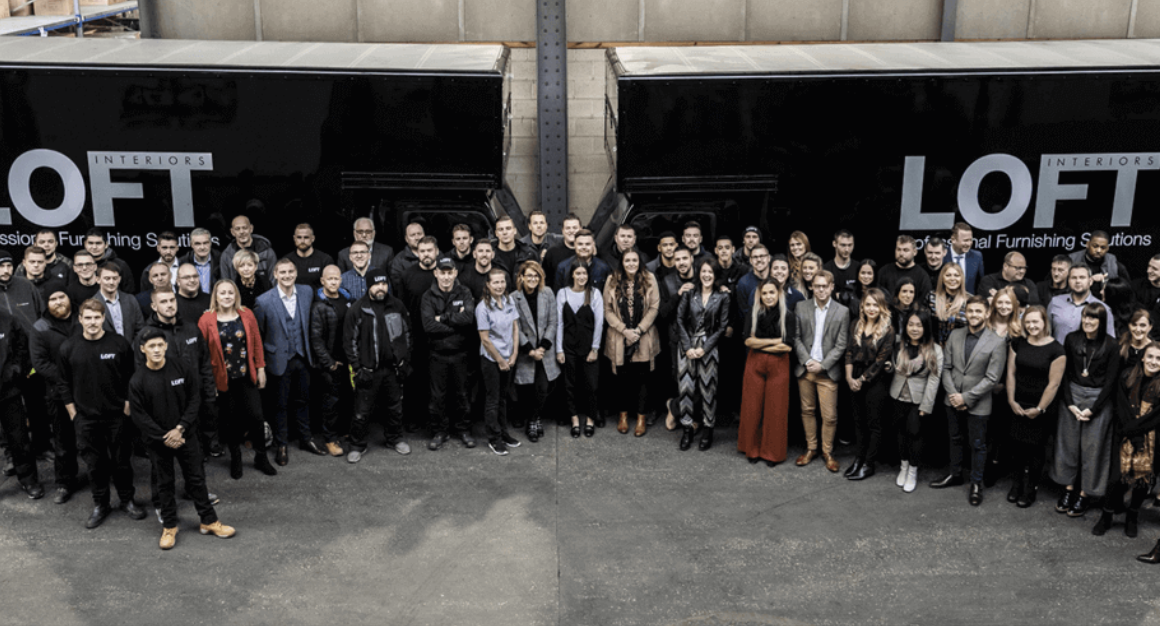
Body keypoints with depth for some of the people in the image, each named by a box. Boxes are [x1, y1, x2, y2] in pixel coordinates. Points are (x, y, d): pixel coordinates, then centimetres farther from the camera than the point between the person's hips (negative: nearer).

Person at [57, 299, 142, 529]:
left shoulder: (119, 344, -6)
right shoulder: (68, 348, -3)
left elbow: (131, 378, 1)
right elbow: (64, 384, 5)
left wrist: (128, 406, -2)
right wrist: (73, 413, 2)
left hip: (118, 415, -1)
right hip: (86, 418, 1)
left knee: (122, 461, 8)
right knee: (95, 464, 9)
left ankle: (127, 500, 26)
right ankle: (100, 505, 24)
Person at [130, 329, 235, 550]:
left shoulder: (180, 368, -7)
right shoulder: (138, 380, -11)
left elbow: (194, 399, -3)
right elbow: (139, 416, -9)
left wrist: (180, 428, -12)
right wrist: (164, 438, -13)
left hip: (185, 435, 1)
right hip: (157, 441, -1)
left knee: (196, 478, 9)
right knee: (165, 483, 10)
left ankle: (209, 521, 21)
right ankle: (169, 526, 24)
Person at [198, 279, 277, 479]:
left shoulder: (246, 315, 1)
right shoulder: (207, 320, -6)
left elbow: (257, 343, 6)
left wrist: (260, 368, 4)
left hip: (247, 376, 1)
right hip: (223, 378, -1)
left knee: (256, 416, -1)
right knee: (230, 419, 10)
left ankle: (261, 457, 16)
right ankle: (235, 458, 28)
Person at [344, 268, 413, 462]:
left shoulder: (397, 306, 2)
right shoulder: (358, 310, -7)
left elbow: (406, 333, 11)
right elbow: (350, 341, -4)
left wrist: (405, 361, 7)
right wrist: (357, 368, -8)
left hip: (394, 368, 3)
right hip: (368, 370, -3)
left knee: (395, 407, 15)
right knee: (362, 411, 0)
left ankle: (395, 439, 34)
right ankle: (357, 446, 16)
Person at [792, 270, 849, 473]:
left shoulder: (842, 312, -1)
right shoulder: (801, 307, 3)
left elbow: (841, 345, -2)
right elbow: (796, 338, 3)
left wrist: (822, 365, -10)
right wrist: (807, 361, -8)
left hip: (827, 371, -2)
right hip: (804, 368, 2)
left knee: (829, 415, -1)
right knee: (807, 411, 10)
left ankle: (828, 452, 15)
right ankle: (811, 448, 23)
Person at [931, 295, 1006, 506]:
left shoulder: (997, 343, -12)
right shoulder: (955, 336, 1)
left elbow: (992, 378, -14)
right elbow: (946, 367, 3)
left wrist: (966, 397, -17)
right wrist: (952, 394, -10)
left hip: (977, 404, -4)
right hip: (953, 401, 4)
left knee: (977, 445, 7)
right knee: (956, 439, 19)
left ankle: (976, 484, 22)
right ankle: (955, 474, 36)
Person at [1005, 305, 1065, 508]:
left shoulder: (1055, 350, -11)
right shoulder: (1018, 344, 3)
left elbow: (1054, 383, -11)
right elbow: (1011, 373, 4)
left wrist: (1039, 409, -9)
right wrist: (1011, 400, -3)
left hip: (1041, 409, -3)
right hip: (1018, 406, 3)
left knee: (1036, 448, 5)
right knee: (1019, 445, 9)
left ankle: (1030, 489, 19)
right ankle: (1018, 482, 25)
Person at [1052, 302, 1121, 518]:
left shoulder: (1110, 346, -9)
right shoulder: (1071, 339, -2)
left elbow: (1110, 381, -7)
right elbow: (1065, 373, 1)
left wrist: (1092, 409, -10)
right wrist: (1070, 403, -7)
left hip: (1098, 399, -3)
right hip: (1072, 395, 3)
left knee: (1092, 448, 2)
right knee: (1068, 443, 7)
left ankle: (1085, 495, 12)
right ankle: (1069, 489, 20)